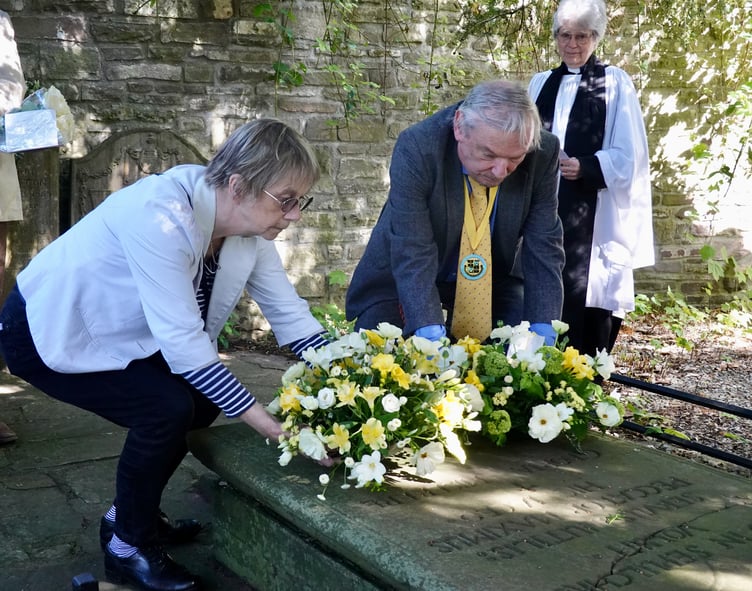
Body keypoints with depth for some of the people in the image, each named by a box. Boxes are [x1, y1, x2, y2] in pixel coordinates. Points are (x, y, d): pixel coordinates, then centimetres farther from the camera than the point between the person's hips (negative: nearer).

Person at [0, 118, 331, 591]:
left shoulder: (250, 226, -12)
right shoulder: (160, 216, -36)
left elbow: (289, 314, -7)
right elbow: (182, 340, -36)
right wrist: (270, 425, -34)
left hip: (113, 332, 8)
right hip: (47, 332, -8)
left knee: (203, 399, 2)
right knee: (166, 408, -21)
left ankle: (131, 513, 24)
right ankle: (129, 546, 3)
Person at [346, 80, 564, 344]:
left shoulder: (543, 153, -23)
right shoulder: (416, 148, -32)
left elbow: (544, 248, -17)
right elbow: (412, 254, -34)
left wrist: (543, 332, -27)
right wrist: (432, 336, -43)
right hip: (403, 281, -2)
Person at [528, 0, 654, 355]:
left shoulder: (615, 83, 2)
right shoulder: (540, 83, 15)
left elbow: (627, 156, -4)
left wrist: (584, 167, -19)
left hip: (592, 215, -4)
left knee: (585, 302, -9)